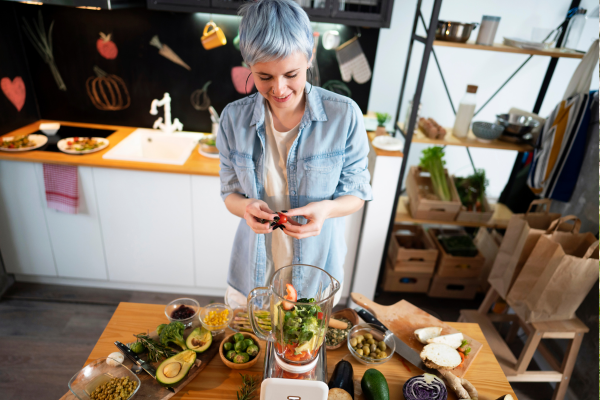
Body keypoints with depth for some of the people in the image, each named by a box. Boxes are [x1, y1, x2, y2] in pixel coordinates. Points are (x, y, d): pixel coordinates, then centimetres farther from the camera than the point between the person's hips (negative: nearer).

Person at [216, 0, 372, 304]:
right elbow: (230, 193, 0)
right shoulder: (234, 118, -10)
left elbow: (356, 193, -7)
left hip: (317, 268, -1)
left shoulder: (344, 115, -16)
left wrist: (325, 208, -28)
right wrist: (246, 206, -23)